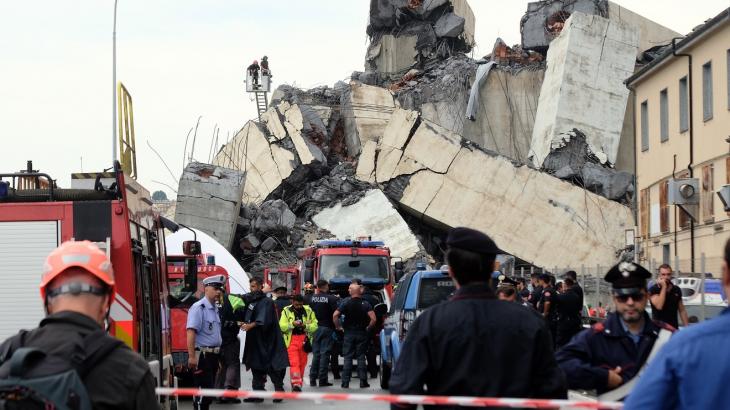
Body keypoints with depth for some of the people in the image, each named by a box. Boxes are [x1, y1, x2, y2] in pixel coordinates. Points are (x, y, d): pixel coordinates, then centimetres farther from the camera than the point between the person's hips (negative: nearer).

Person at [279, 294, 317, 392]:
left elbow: (314, 326, 3)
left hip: (304, 339, 3)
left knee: (302, 363, 8)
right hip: (291, 339, -3)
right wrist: (292, 324, -19)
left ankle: (299, 384, 20)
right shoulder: (286, 311, 2)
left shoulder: (308, 311, 6)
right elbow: (282, 326, -4)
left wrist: (305, 326, -15)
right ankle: (296, 384, -19)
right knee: (294, 362, -13)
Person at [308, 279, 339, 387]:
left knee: (315, 354, 11)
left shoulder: (312, 298, 1)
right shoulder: (331, 298, -10)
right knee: (324, 353, -1)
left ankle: (312, 379, 11)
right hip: (327, 328, -4)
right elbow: (336, 313, -13)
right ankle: (322, 380, -3)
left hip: (315, 328, 4)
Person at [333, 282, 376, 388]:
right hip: (362, 334, 0)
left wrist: (338, 326, 0)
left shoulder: (346, 303, -3)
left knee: (348, 358, 3)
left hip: (349, 333, 0)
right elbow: (373, 318, -12)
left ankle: (345, 382, -1)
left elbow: (335, 315, -13)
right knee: (361, 357, 6)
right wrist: (368, 327, 3)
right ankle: (363, 381, 3)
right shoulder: (365, 304, -2)